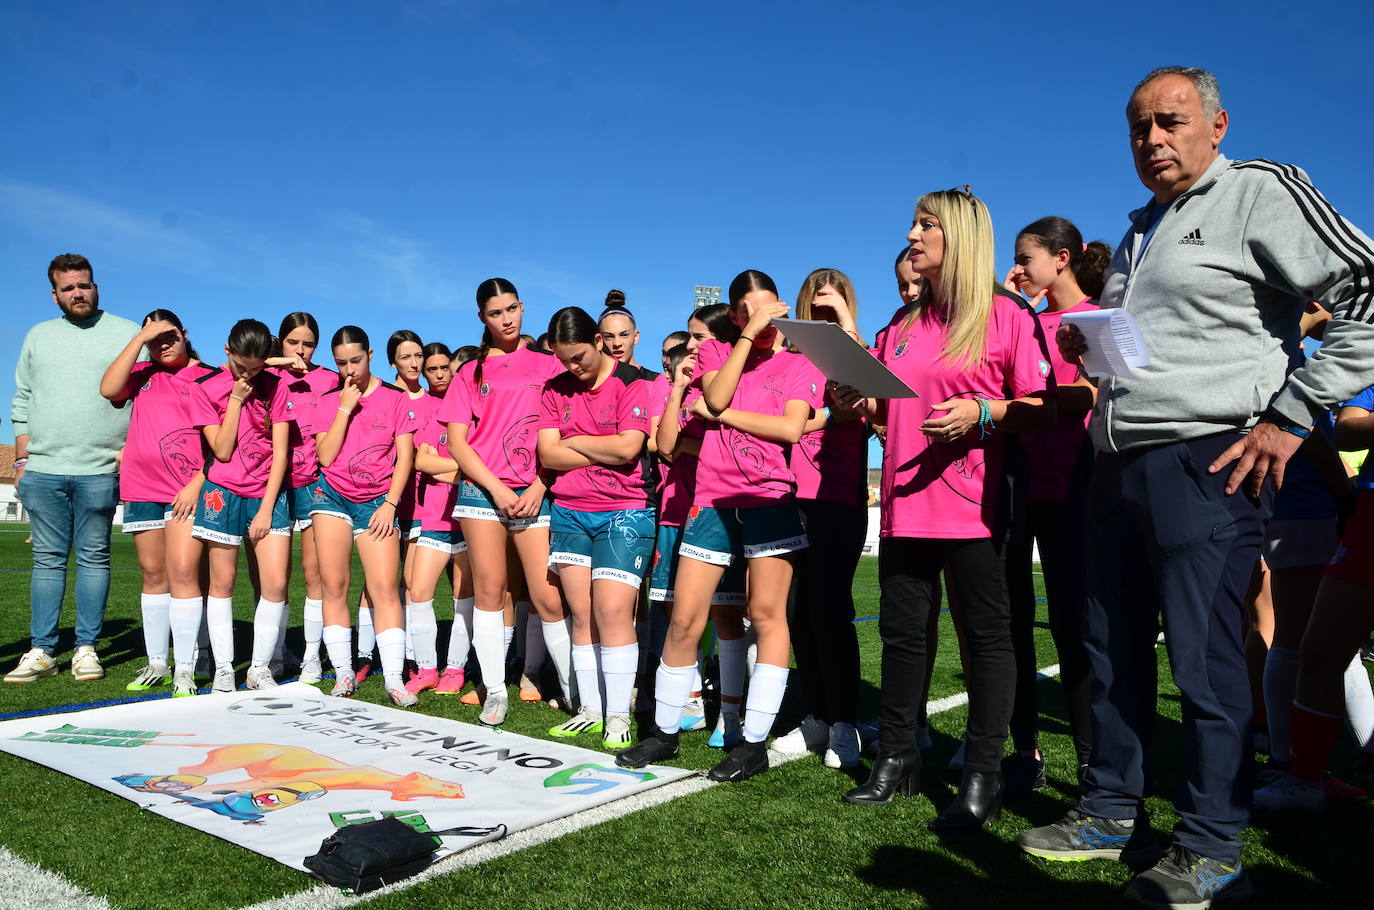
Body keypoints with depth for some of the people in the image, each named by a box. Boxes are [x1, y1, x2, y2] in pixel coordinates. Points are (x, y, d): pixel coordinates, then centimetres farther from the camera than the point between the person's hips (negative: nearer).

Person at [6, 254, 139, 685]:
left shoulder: (127, 334, 6)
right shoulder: (38, 336, 17)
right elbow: (22, 402, 17)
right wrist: (22, 459, 8)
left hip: (99, 471, -3)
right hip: (42, 470, 3)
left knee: (94, 558, 1)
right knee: (47, 560, 4)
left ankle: (86, 649, 7)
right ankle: (41, 651, 9)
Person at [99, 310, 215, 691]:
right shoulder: (142, 374, 16)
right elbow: (109, 389, -6)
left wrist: (198, 483, -12)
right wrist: (141, 337, -6)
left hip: (188, 491, -4)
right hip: (142, 489, 4)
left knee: (182, 571, -13)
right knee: (153, 575, 8)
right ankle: (156, 664, 16)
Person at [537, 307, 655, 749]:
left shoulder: (630, 383, -3)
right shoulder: (556, 389, 10)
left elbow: (627, 447, -15)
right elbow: (547, 453, 0)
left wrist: (575, 441, -3)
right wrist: (603, 454, -7)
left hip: (623, 512, -4)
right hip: (569, 512, 4)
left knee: (613, 610, -11)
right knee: (581, 614, 4)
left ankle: (618, 715, -1)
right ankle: (589, 709, 14)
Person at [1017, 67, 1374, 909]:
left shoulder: (1260, 192, -1)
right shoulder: (1141, 232, 22)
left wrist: (1292, 412, -13)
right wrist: (1086, 344, 9)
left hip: (1206, 463, -8)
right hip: (1119, 464, 8)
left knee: (1204, 657, -3)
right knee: (1114, 649, 11)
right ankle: (1114, 811, 24)